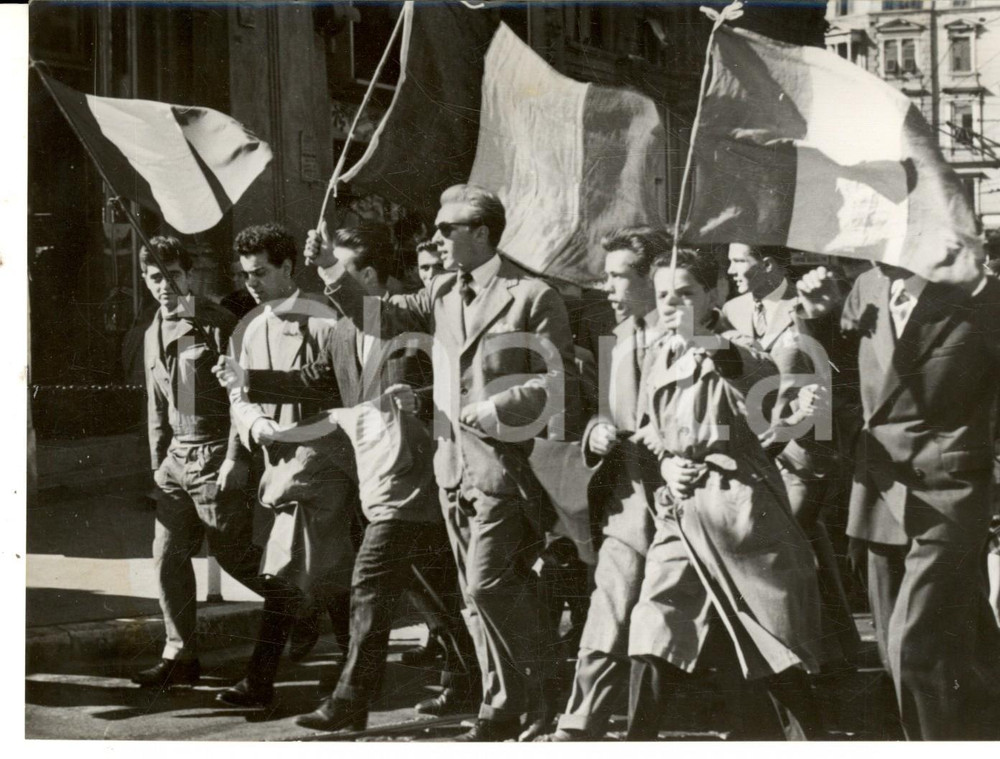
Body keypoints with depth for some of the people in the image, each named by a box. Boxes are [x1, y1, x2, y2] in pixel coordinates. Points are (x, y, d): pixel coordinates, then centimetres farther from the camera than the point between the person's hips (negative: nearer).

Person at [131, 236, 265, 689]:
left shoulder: (218, 326, -9)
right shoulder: (155, 334, 14)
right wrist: (158, 463, 17)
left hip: (214, 454, -7)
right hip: (176, 457, 7)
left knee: (235, 555, -2)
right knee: (168, 555, 3)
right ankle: (180, 655, 11)